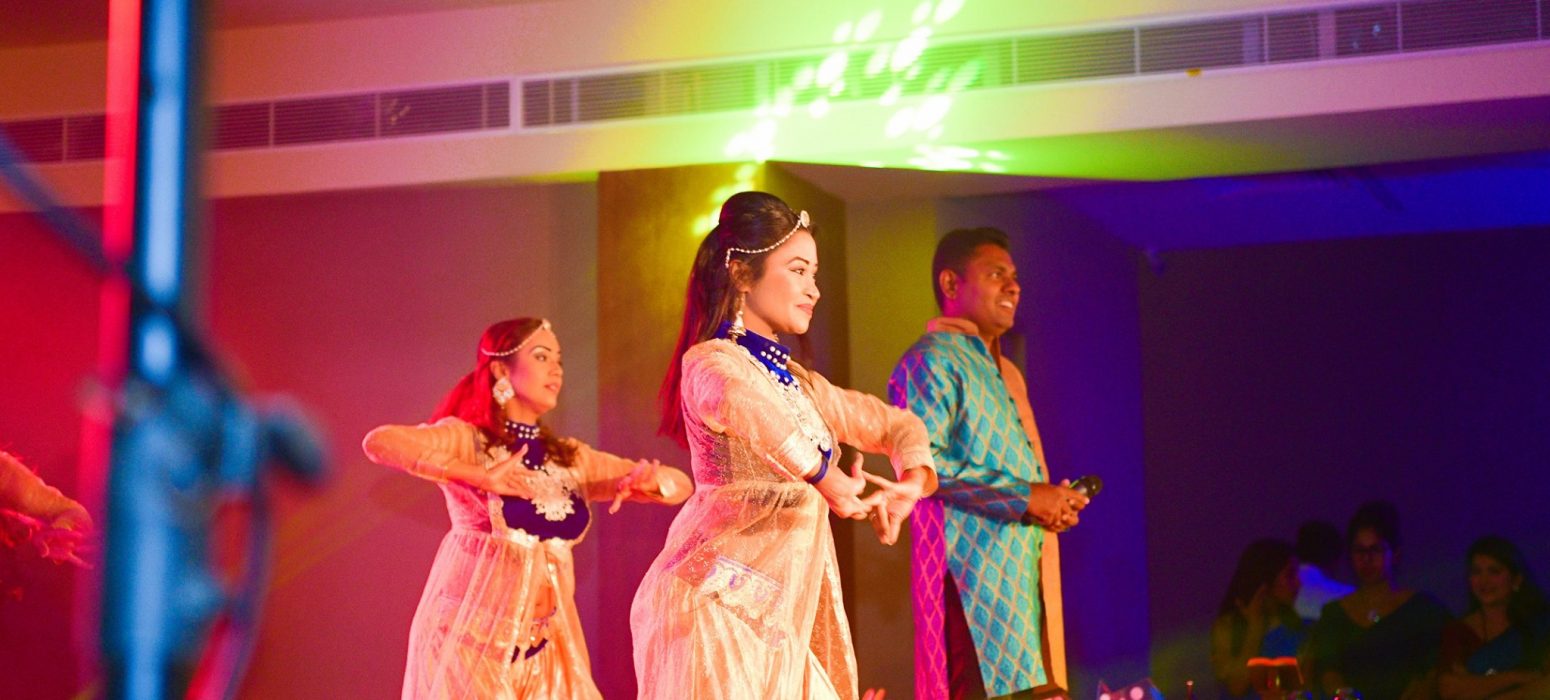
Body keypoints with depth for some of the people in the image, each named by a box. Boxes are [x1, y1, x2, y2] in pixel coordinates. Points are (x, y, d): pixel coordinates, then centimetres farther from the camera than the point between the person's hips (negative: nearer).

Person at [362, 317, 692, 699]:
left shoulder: (571, 459, 11)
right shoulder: (467, 440, -3)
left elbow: (680, 484, 13)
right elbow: (378, 441, -20)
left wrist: (644, 478, -10)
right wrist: (480, 476, -22)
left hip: (545, 648, 5)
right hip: (471, 639, -5)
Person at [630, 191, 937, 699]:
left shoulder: (800, 385, 17)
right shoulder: (710, 363, -8)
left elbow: (895, 424, 25)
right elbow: (740, 401, -33)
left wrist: (913, 478, 4)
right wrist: (824, 478, -27)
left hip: (777, 619, 8)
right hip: (716, 603, -8)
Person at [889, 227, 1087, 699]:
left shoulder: (1005, 372, 25)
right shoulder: (931, 362, -7)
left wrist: (1053, 501, 9)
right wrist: (1024, 497, -17)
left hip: (1021, 567, 9)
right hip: (973, 567, -9)